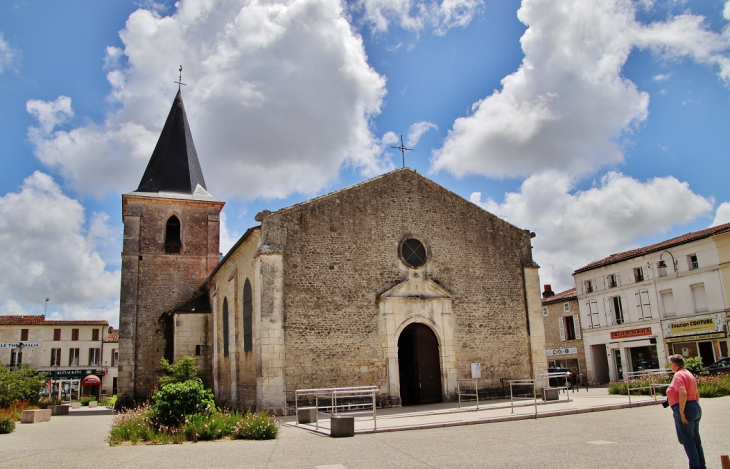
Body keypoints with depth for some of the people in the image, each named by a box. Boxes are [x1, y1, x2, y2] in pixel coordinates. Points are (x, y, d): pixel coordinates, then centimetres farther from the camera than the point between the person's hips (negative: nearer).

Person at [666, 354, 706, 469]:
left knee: (687, 440, -2)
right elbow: (697, 394, 21)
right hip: (696, 408, 10)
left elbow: (683, 393, -28)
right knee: (695, 439, 16)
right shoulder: (689, 373, 16)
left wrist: (681, 412, -24)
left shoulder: (678, 375, -15)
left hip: (685, 408, -10)